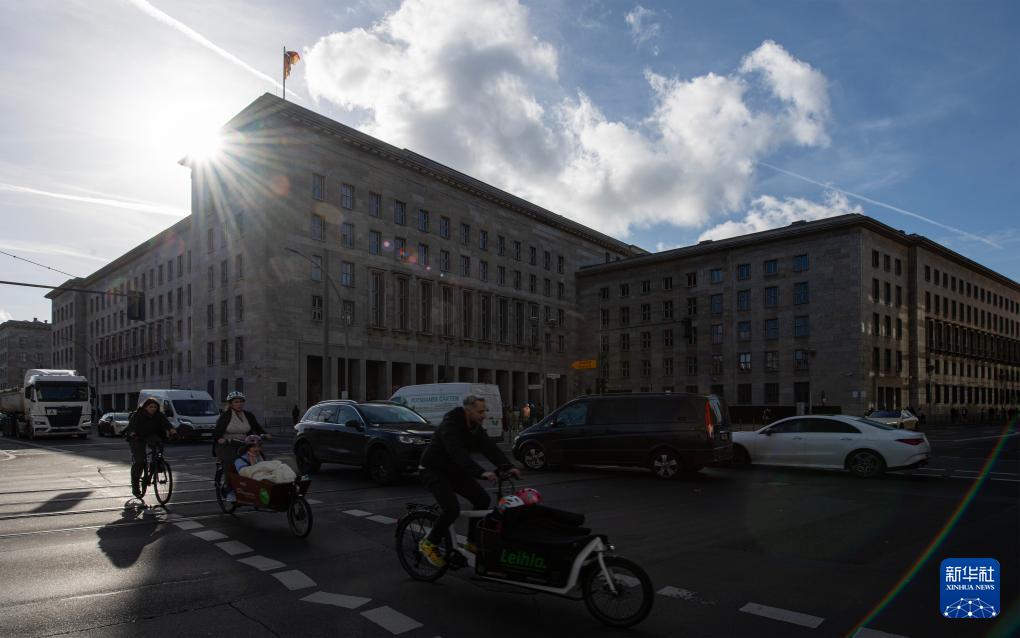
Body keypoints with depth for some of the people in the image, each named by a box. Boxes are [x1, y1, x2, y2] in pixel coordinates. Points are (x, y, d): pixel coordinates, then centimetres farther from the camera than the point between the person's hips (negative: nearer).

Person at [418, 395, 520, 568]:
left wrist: (508, 467, -25)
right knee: (452, 509, -24)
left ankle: (472, 542, 11)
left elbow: (490, 448, -10)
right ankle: (429, 543, -2)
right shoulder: (450, 425, -27)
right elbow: (458, 454, -40)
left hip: (453, 471, 8)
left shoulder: (476, 427, -2)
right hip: (433, 471, -8)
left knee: (482, 498, -3)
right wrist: (481, 473, -50)